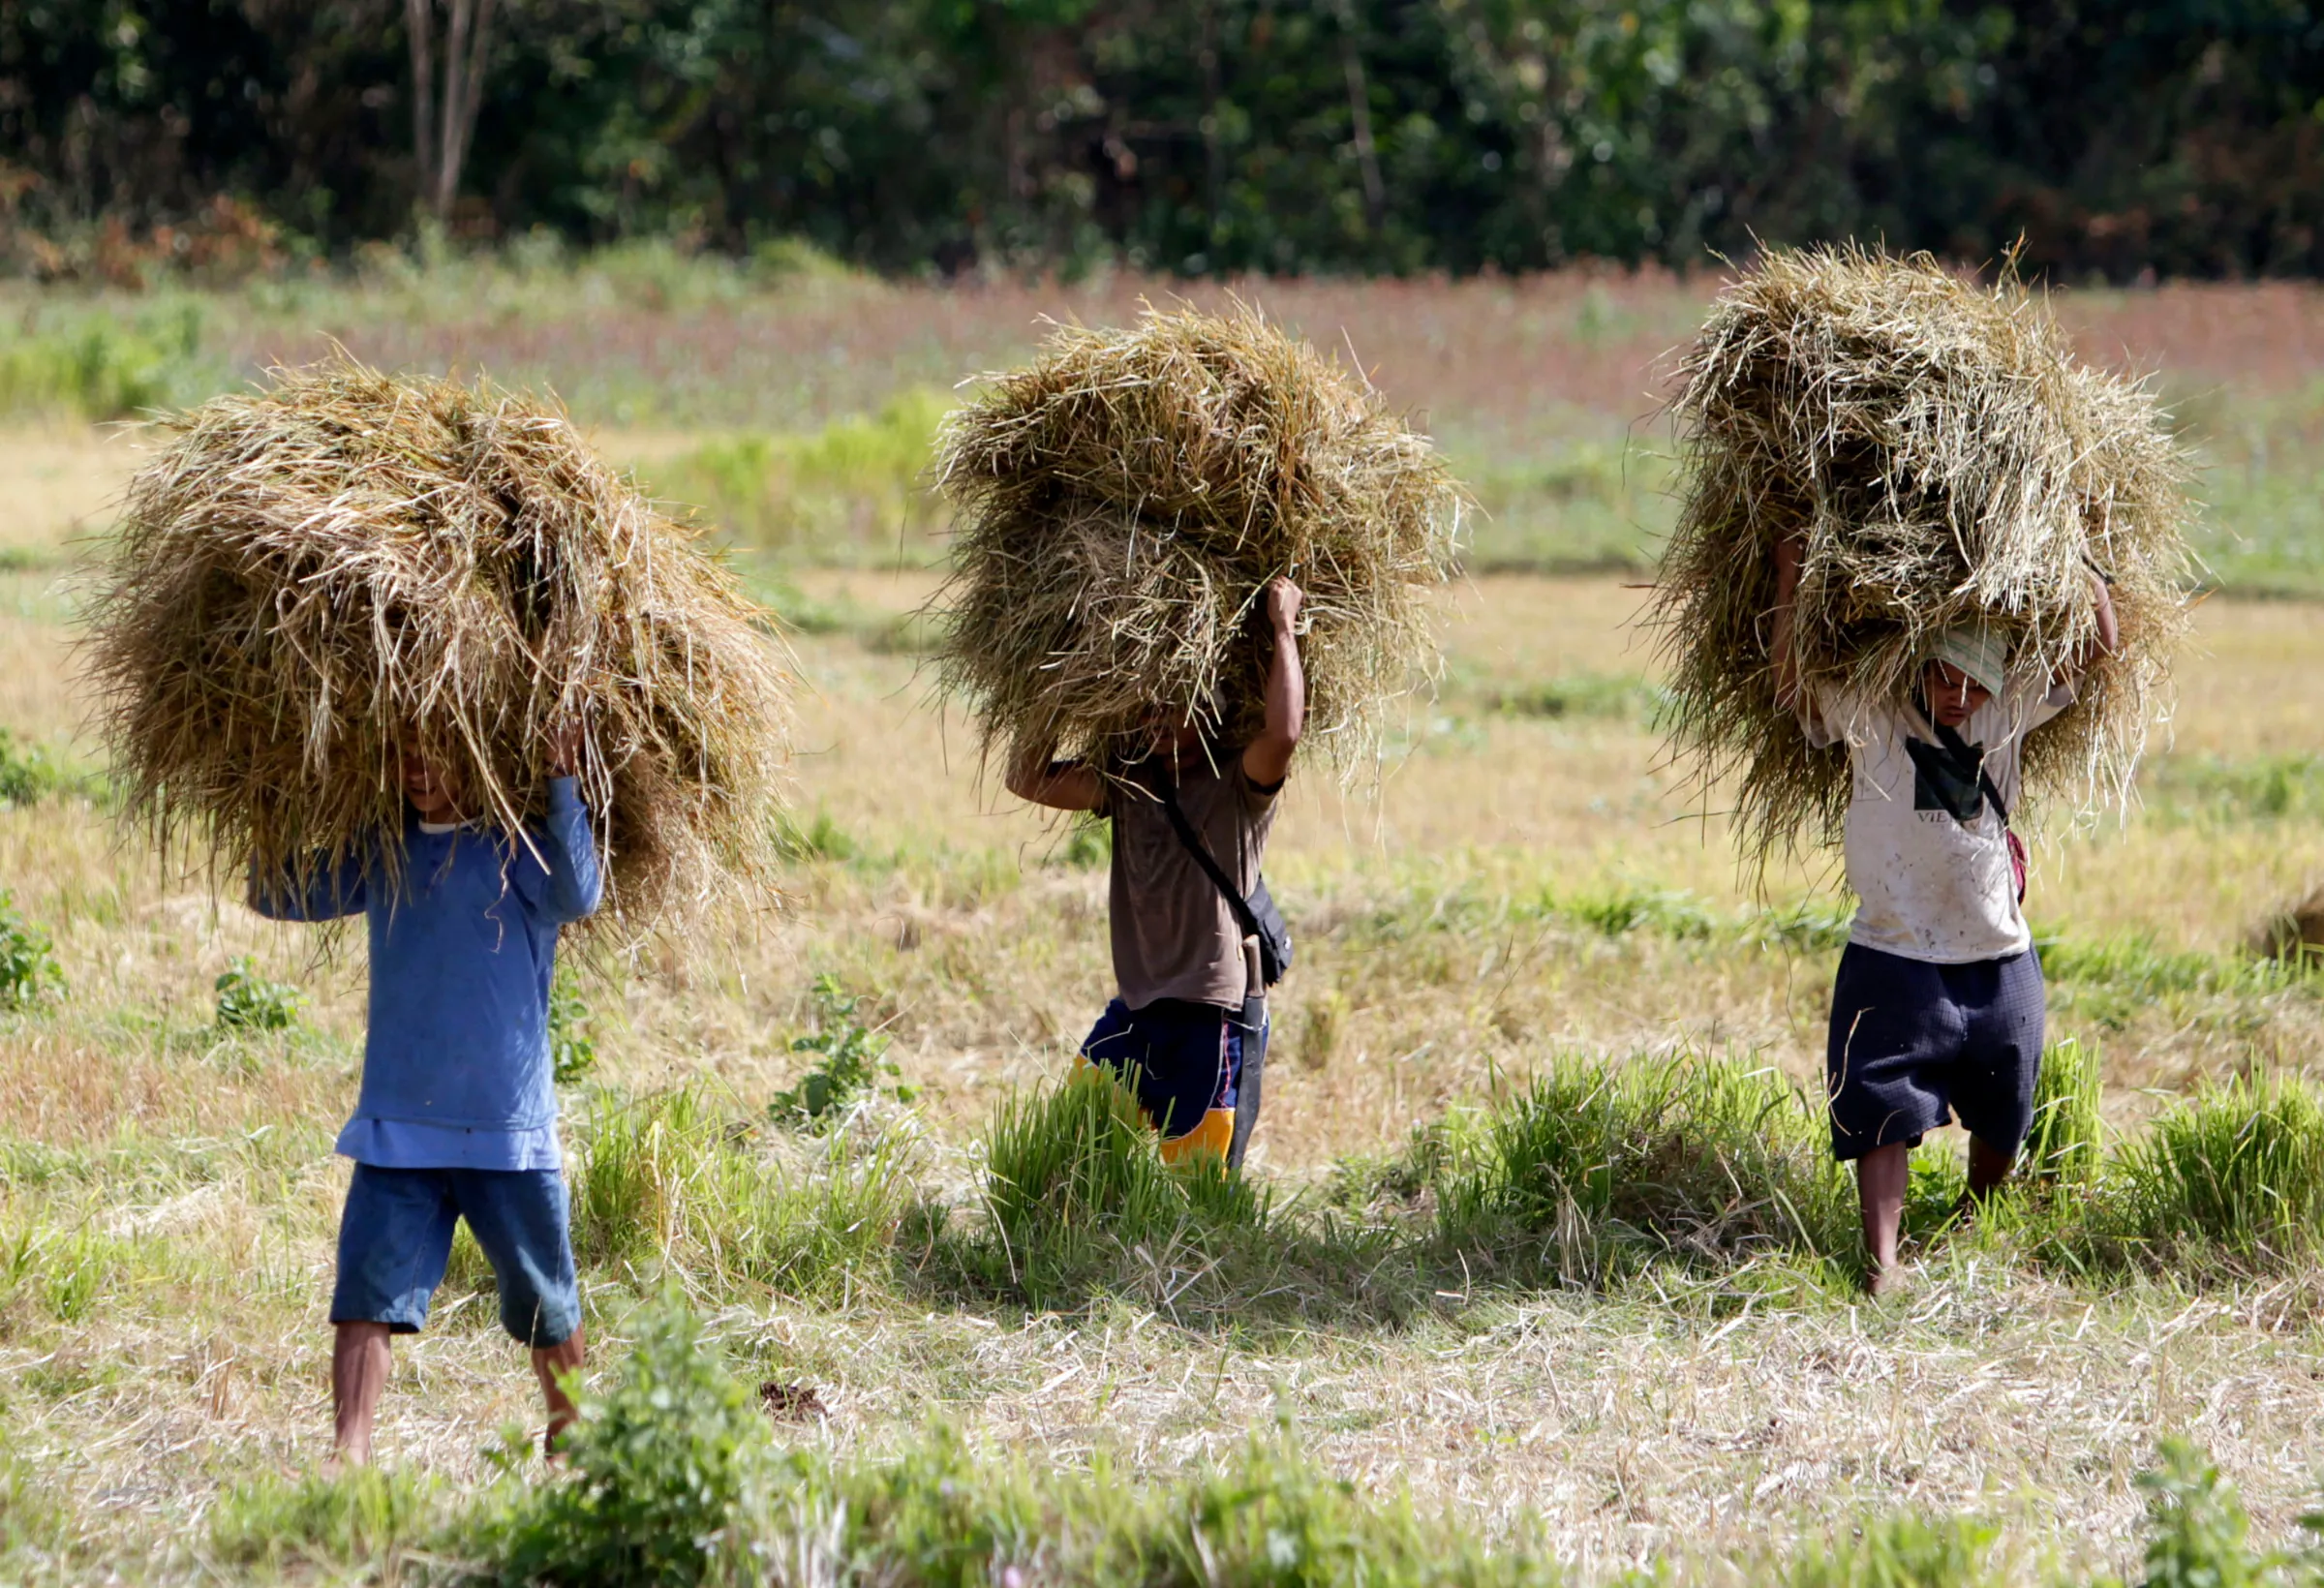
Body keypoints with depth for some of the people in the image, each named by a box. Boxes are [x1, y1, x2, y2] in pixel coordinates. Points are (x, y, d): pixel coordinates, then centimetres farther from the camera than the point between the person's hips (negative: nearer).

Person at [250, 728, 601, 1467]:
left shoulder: (518, 848, -5)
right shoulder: (382, 855, 8)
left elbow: (576, 895, -26)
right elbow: (277, 897, 16)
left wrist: (561, 785, -30)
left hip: (507, 1128, -3)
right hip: (398, 1126, 3)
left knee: (547, 1308, 10)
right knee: (367, 1294, -11)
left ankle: (569, 1436, 30)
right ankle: (347, 1455, -14)